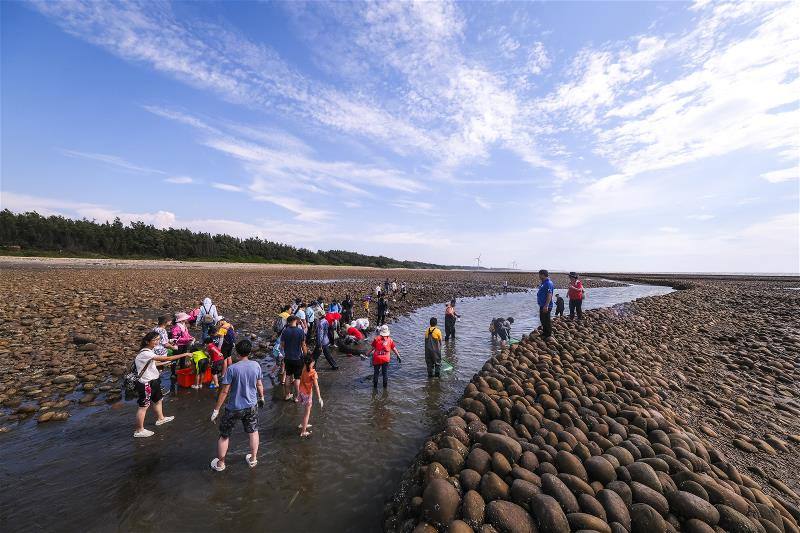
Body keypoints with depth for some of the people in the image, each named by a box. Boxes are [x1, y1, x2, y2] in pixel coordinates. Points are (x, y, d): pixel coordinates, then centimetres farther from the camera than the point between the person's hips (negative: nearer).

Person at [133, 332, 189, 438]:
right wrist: (184, 355, -32)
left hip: (153, 381, 10)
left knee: (158, 400, 24)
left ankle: (160, 418, 44)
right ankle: (139, 431, 16)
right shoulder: (145, 353, -27)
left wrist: (164, 363, 6)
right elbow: (165, 358, -33)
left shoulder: (150, 350, 4)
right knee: (144, 406, 3)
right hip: (146, 384, -10)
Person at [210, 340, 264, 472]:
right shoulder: (256, 365, -9)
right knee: (253, 432, 21)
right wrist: (261, 398, 20)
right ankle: (253, 459, 34)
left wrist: (216, 409, -5)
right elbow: (259, 385, 3)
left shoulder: (232, 368, -19)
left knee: (224, 435, 19)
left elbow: (224, 391, -16)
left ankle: (220, 463, 34)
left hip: (234, 408, -3)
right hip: (251, 406, 3)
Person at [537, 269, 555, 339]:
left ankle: (549, 335, 8)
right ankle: (544, 333, 31)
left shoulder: (548, 283, -19)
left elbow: (549, 295, -26)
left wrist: (546, 306, -29)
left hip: (546, 306, -11)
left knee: (546, 321, -2)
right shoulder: (543, 283, 13)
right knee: (542, 320, 19)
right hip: (542, 305, 11)